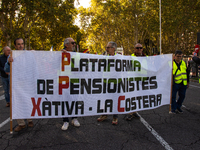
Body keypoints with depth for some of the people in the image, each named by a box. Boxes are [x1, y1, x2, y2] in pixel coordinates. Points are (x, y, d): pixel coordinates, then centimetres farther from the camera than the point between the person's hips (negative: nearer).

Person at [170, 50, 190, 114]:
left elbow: (187, 72, 18)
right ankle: (173, 109, 15)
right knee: (173, 96, 1)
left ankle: (178, 107, 32)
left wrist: (187, 82, 16)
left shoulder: (184, 63, 11)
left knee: (182, 96, 12)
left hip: (183, 83, 5)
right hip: (175, 83, -5)